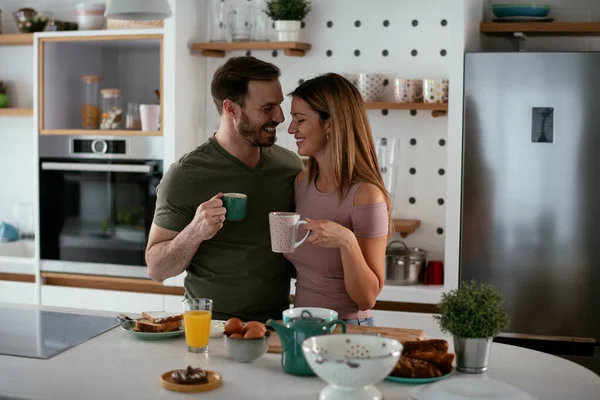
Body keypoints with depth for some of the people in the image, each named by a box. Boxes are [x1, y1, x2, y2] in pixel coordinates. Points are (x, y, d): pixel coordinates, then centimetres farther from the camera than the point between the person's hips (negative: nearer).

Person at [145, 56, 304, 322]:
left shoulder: (291, 165, 5)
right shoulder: (185, 176, -8)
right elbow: (156, 269, -4)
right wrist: (194, 233, -21)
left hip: (277, 321, 4)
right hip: (211, 325, -4)